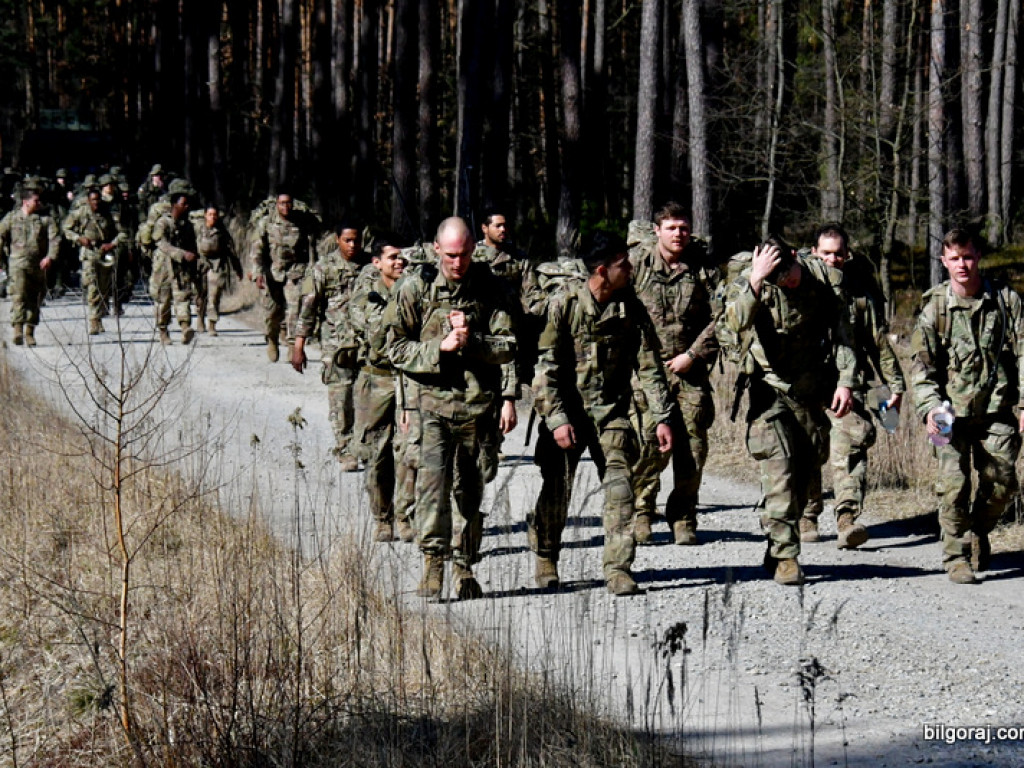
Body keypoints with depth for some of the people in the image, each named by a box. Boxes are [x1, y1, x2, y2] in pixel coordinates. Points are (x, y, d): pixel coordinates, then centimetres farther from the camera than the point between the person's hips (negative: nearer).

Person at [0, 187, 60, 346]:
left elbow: (54, 238, 1)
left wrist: (50, 257, -14)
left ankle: (29, 333, 19)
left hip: (38, 266, 3)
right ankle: (18, 330, -26)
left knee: (34, 300, 8)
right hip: (17, 265, -3)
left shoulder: (45, 218, 9)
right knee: (18, 297, -18)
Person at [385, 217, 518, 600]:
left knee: (470, 488, 7)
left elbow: (508, 347, 5)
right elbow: (396, 349, 1)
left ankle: (464, 565, 18)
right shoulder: (415, 288, 0)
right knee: (433, 477, -16)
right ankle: (433, 564, -17)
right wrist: (439, 348, -13)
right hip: (435, 400, -2)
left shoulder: (489, 288, 4)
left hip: (480, 404, 2)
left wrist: (471, 341, -12)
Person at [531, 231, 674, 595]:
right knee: (556, 485, 1)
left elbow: (649, 366, 3)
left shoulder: (631, 308, -2)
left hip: (611, 409, 2)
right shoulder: (564, 304, -11)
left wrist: (662, 417, -2)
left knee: (619, 484, -12)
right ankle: (545, 558, 25)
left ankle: (617, 567, -8)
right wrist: (556, 419, -17)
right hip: (567, 408, -2)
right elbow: (546, 367, -10)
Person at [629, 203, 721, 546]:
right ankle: (640, 514, 3)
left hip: (689, 368, 2)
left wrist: (692, 355, -4)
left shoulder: (703, 267, 4)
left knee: (693, 445, -1)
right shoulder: (636, 262, 0)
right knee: (648, 444, -11)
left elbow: (719, 317, 5)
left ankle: (683, 518, 11)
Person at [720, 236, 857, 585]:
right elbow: (734, 324, -34)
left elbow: (842, 332, 1)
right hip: (769, 389, -3)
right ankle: (785, 556, -13)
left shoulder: (824, 277, -7)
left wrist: (845, 380, -6)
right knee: (778, 469, -15)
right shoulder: (747, 285, -14)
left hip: (811, 389, 3)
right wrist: (755, 281, -41)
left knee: (804, 470, 8)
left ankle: (777, 550, 21)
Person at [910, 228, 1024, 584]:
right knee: (953, 483, -10)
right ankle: (956, 556, 3)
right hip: (952, 410, -1)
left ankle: (979, 532, 27)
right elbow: (921, 364, 2)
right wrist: (930, 407, -12)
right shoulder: (934, 307, 1)